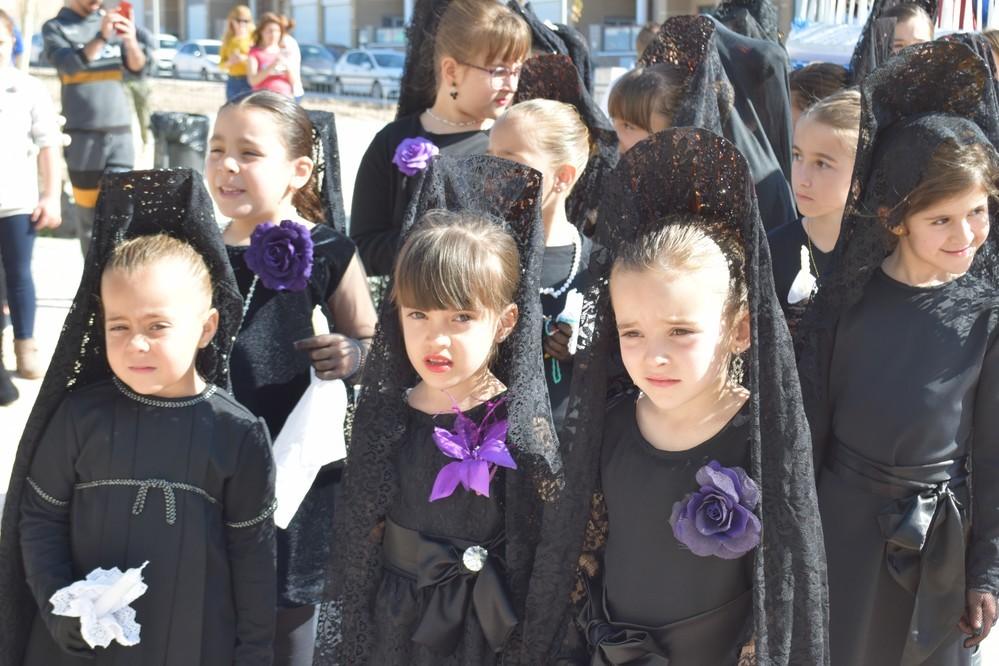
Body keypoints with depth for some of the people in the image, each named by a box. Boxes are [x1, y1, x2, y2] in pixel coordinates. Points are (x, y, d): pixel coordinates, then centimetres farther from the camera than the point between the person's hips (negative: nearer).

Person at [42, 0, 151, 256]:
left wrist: (131, 41, -17)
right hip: (83, 135, -2)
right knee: (88, 213, 3)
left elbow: (138, 68, 4)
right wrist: (101, 37, -28)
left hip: (120, 132, 2)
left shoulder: (113, 21, 11)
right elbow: (70, 65, -15)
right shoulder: (55, 27, 2)